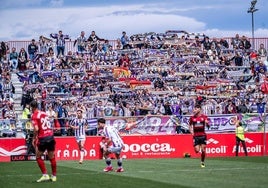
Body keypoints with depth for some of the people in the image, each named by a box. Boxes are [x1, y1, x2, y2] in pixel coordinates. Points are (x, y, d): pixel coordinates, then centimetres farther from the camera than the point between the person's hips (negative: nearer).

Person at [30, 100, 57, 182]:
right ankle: (54, 176, 19)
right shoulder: (44, 113, 12)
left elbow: (36, 129, -17)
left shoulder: (34, 116, -6)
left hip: (43, 138, -5)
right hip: (51, 136, 5)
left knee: (38, 157, 9)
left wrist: (34, 138, -4)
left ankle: (45, 175, 1)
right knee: (52, 157, 13)